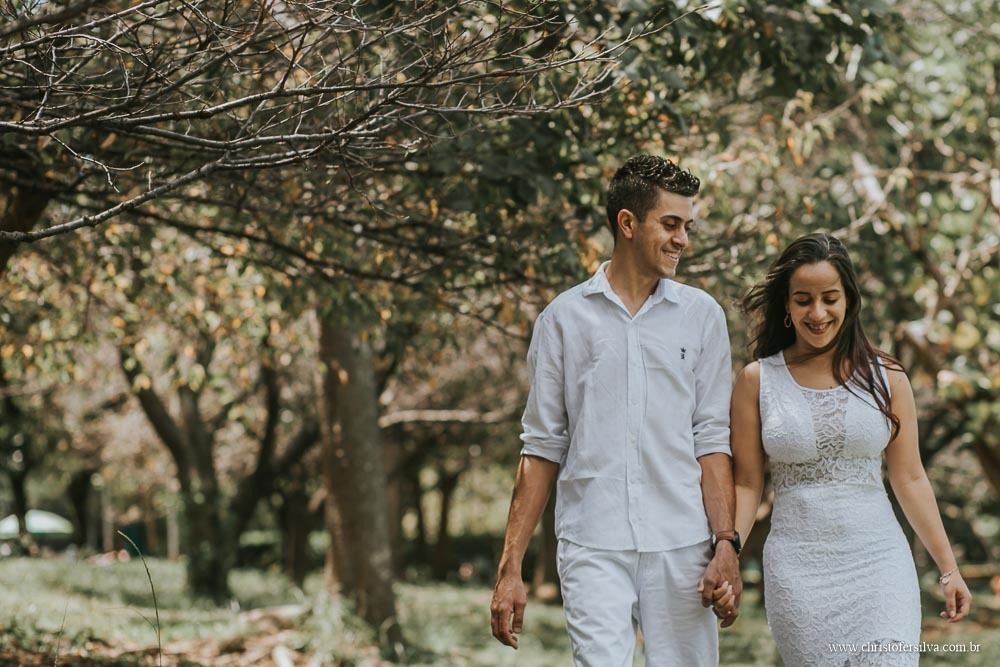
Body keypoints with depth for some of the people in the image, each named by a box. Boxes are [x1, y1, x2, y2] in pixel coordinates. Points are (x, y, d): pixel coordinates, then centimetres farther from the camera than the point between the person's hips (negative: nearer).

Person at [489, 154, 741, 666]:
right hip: (592, 548, -1)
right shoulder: (564, 317, 7)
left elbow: (711, 439, 6)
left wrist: (726, 545, -6)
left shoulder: (701, 315, 10)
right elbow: (542, 448, 8)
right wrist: (510, 567, 3)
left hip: (681, 547, 1)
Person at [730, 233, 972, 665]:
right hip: (798, 569, 0)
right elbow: (746, 484, 4)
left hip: (879, 561, 0)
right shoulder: (756, 381, 3)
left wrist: (948, 569, 8)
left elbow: (909, 479, 9)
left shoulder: (885, 378, 6)